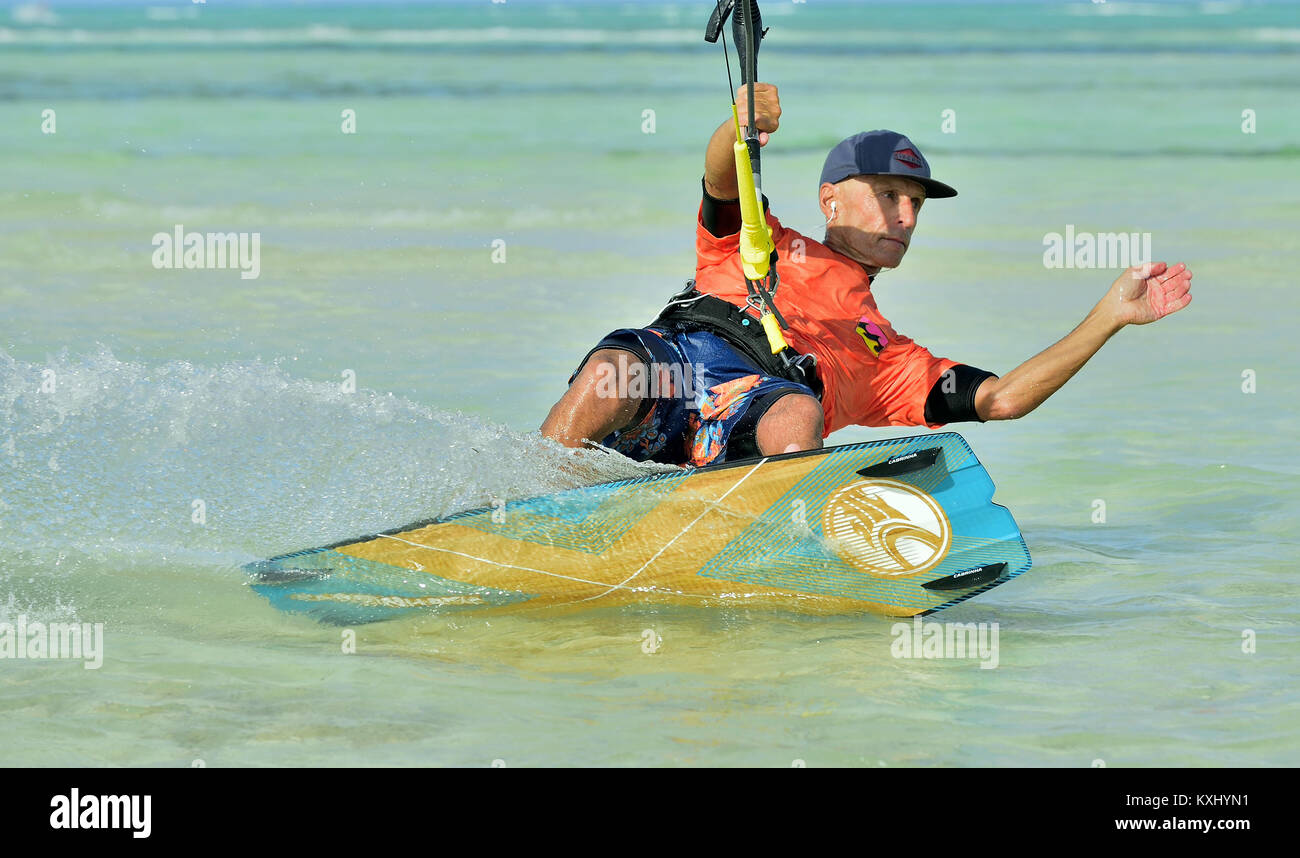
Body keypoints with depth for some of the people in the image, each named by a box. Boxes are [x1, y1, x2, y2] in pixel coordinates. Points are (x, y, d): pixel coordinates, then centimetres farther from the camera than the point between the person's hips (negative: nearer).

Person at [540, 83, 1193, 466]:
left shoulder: (884, 355, 39)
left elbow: (999, 398, 27)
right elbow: (723, 180, 11)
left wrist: (1111, 315, 21)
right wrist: (742, 130, -16)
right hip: (680, 349, -1)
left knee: (797, 411, -36)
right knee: (612, 375, -37)